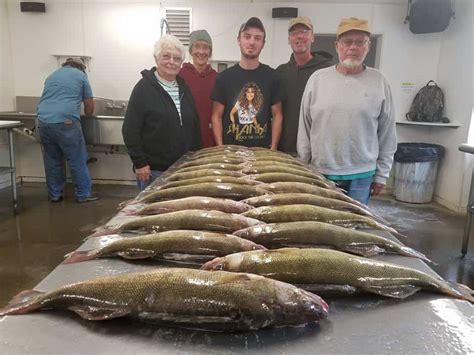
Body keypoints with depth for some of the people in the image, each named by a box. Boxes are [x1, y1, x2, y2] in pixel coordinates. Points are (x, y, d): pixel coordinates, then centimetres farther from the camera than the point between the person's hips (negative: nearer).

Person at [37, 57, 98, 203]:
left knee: (52, 160, 15)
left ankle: (55, 194, 23)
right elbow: (89, 108, 10)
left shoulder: (52, 75, 26)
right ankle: (83, 194, 9)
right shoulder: (80, 75, 10)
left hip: (43, 121, 6)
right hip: (65, 122, -6)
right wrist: (87, 113, 31)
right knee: (77, 161, 3)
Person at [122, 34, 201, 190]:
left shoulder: (184, 88, 11)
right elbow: (130, 130, -10)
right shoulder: (144, 88, -7)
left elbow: (194, 124, 15)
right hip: (153, 170, -5)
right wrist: (139, 163, -14)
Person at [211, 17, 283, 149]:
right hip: (230, 150, 0)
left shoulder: (271, 76, 3)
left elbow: (277, 115, 4)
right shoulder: (224, 77, 0)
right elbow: (217, 116, 1)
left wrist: (273, 148, -6)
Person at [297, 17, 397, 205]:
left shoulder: (379, 82, 0)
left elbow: (387, 133, 4)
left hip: (362, 176, 0)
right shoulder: (317, 79, 1)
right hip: (320, 173, 1)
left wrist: (381, 174, 4)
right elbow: (305, 127, 4)